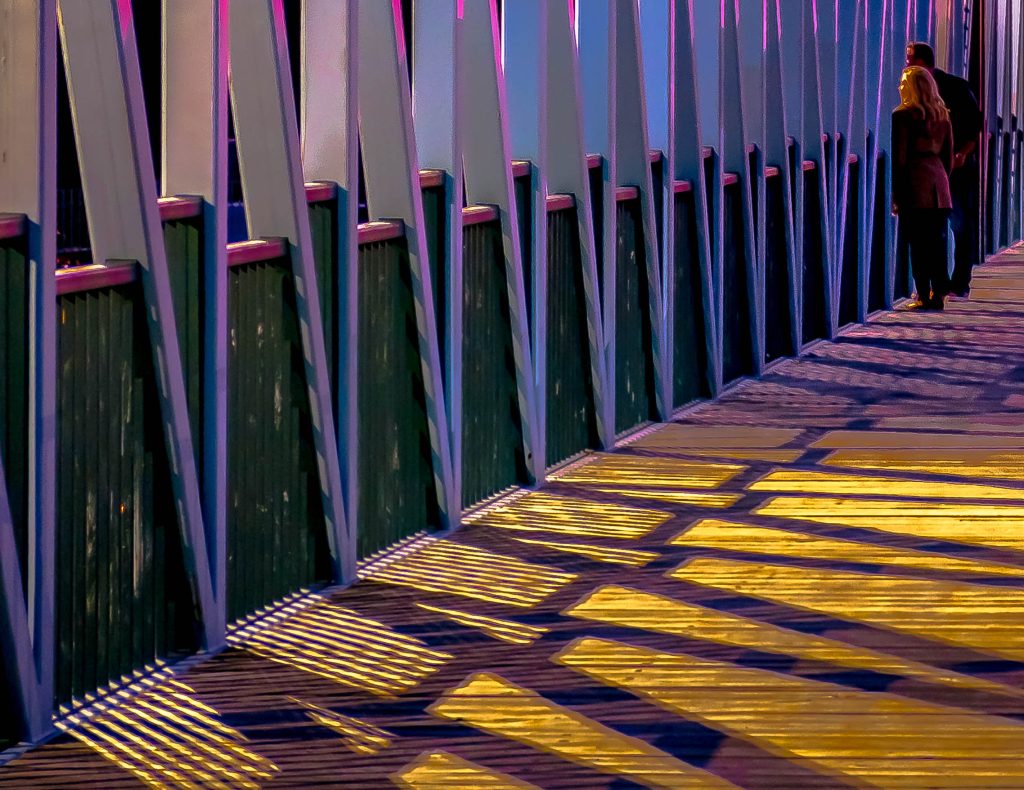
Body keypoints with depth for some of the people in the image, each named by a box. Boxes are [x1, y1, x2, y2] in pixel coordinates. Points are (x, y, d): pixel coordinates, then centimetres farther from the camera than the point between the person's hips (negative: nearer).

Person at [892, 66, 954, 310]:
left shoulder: (903, 116, -6)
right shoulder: (942, 115, 11)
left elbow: (899, 157, -8)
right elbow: (949, 156, 14)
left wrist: (895, 192, -5)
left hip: (914, 181, -5)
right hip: (938, 181, 5)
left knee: (918, 242, -3)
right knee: (938, 240, 7)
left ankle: (924, 296, -5)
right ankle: (938, 293, 6)